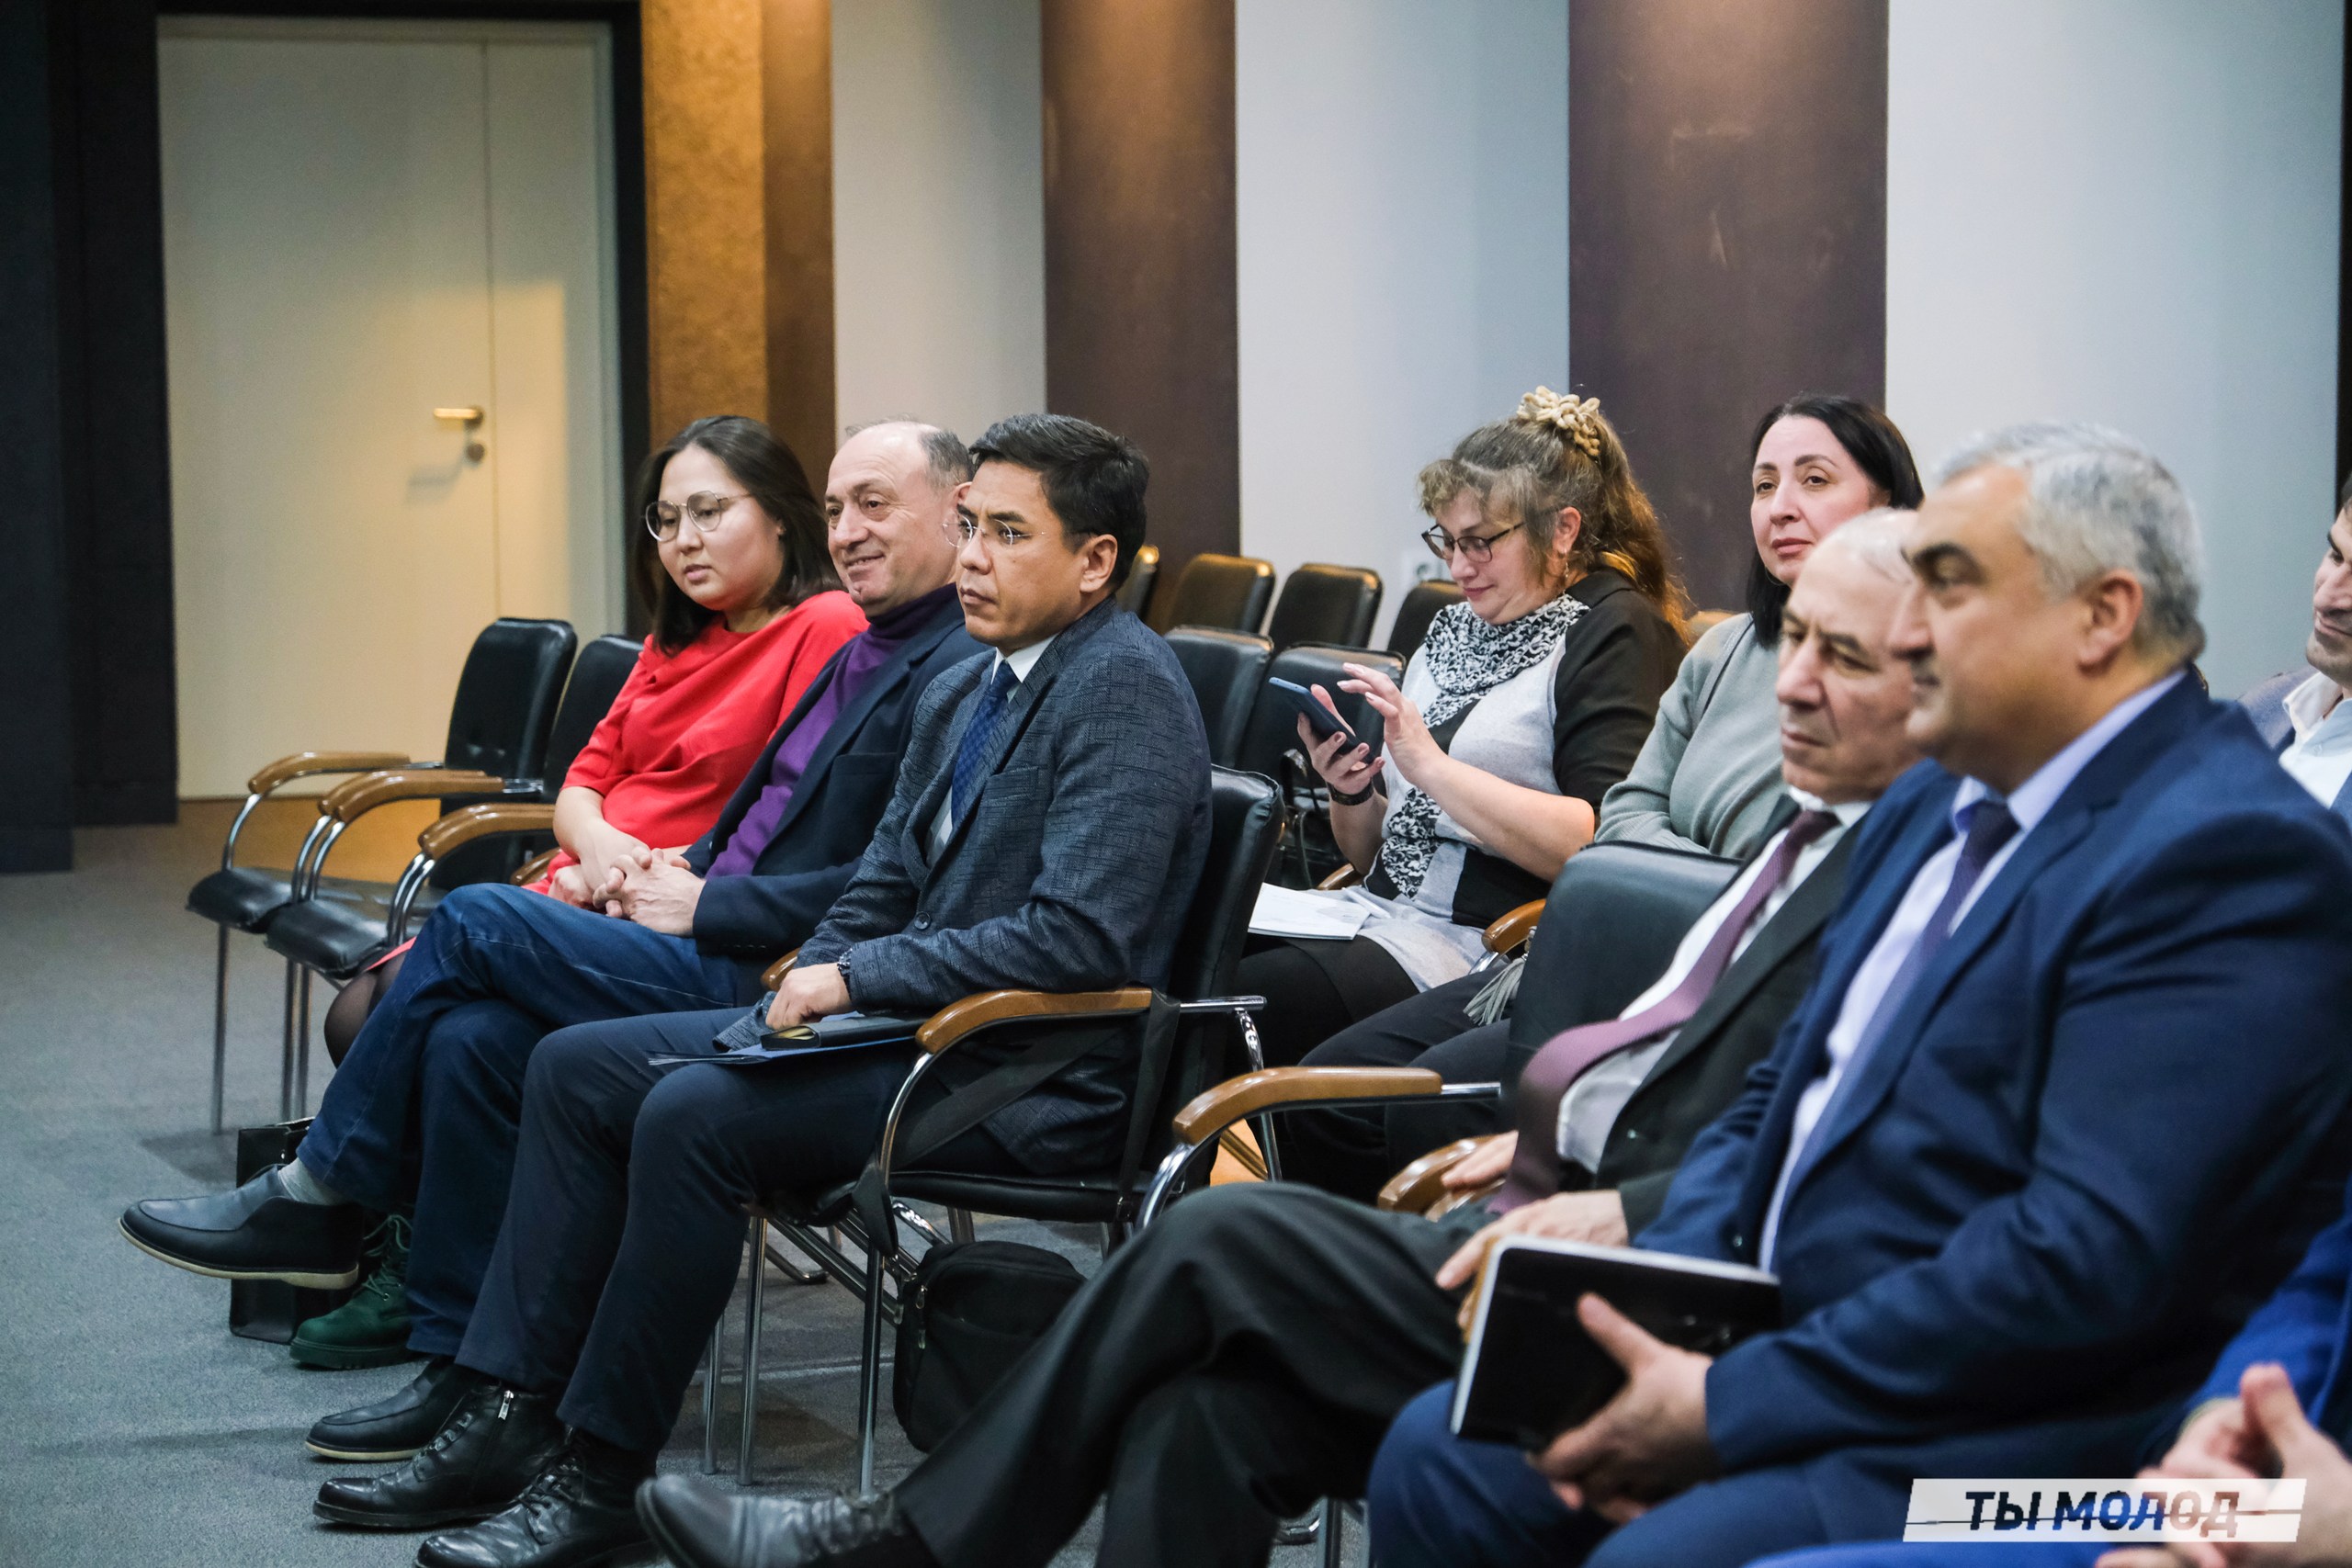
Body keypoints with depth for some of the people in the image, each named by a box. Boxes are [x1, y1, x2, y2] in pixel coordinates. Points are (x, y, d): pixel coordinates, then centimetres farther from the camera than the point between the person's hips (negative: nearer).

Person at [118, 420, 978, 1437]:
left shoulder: (960, 673, -11)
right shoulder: (858, 657, 21)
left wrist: (706, 907, -15)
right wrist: (686, 869, 5)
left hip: (765, 985, -9)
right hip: (721, 957, 9)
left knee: (476, 920, -14)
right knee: (471, 1035, -11)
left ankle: (317, 1197, 1)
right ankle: (461, 1365, -4)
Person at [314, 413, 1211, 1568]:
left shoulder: (1126, 690, -14)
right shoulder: (959, 694, 16)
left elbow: (1080, 940, -23)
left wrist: (857, 977, -18)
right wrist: (814, 982, 0)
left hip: (1030, 1076, -10)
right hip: (914, 1026, 10)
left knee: (693, 1116, -27)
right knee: (574, 1067, 4)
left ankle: (601, 1475, -15)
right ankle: (508, 1419, 2)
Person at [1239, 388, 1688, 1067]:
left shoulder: (1617, 633, -3)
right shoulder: (1454, 628, 20)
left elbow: (1599, 845, -18)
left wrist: (1431, 764, -19)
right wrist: (1351, 792, 0)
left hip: (1480, 942, -8)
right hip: (1377, 911, 8)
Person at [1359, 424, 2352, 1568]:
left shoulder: (2228, 857, -16)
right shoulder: (1932, 806, 15)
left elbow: (2093, 1251, -24)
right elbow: (1780, 1096, 19)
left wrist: (1733, 1404, -20)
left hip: (2002, 1433, -9)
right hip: (1785, 1345, 9)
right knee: (1438, 1454, -2)